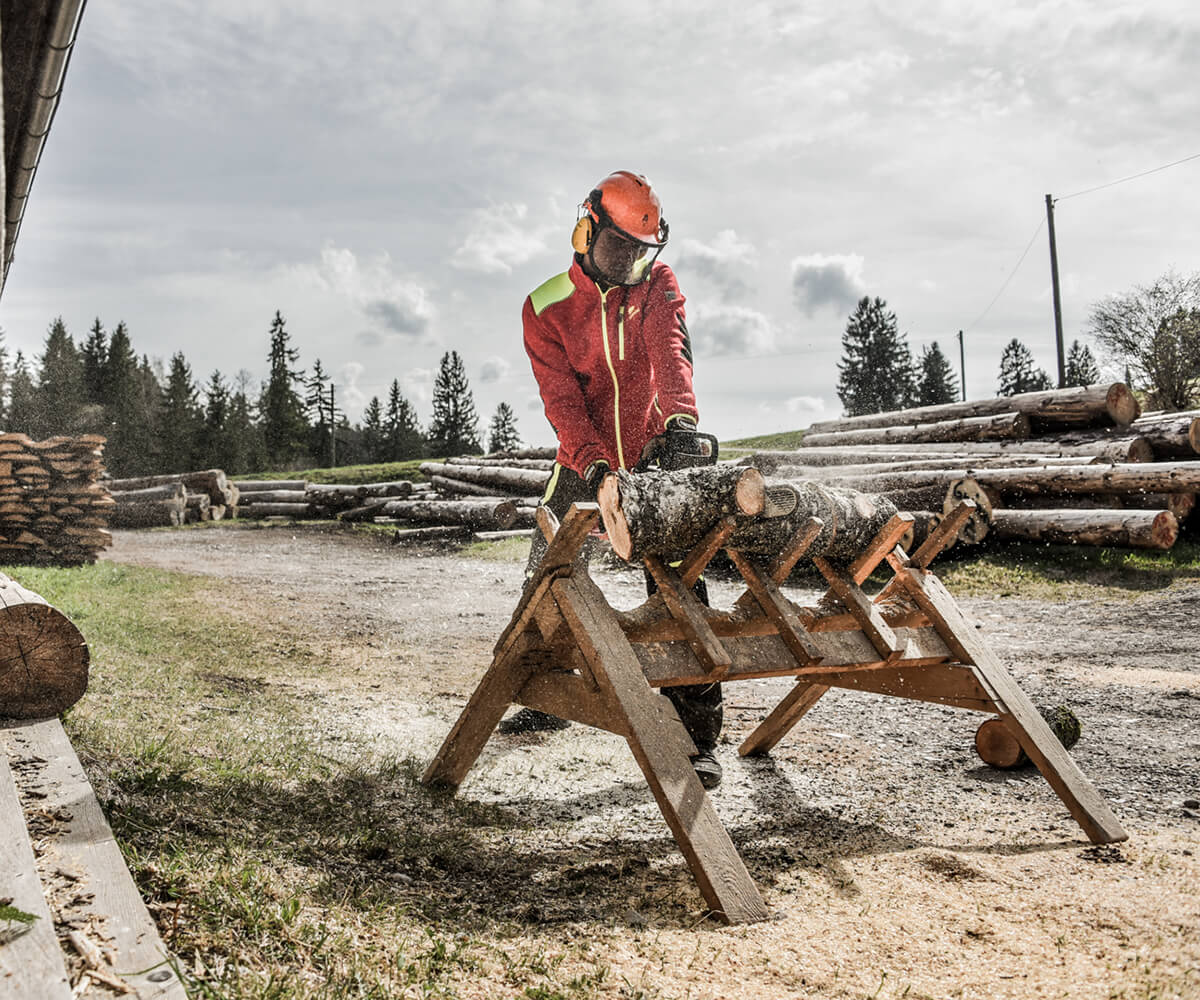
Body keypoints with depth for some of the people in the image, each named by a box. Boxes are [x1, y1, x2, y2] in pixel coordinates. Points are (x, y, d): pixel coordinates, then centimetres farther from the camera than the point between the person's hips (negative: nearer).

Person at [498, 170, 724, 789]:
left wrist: (681, 416, -41)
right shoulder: (546, 308, -6)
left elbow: (670, 350, -21)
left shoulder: (656, 284, -2)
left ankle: (698, 736, -7)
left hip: (652, 459, -1)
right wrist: (594, 465, -30)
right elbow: (561, 395, -15)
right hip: (584, 465, 2)